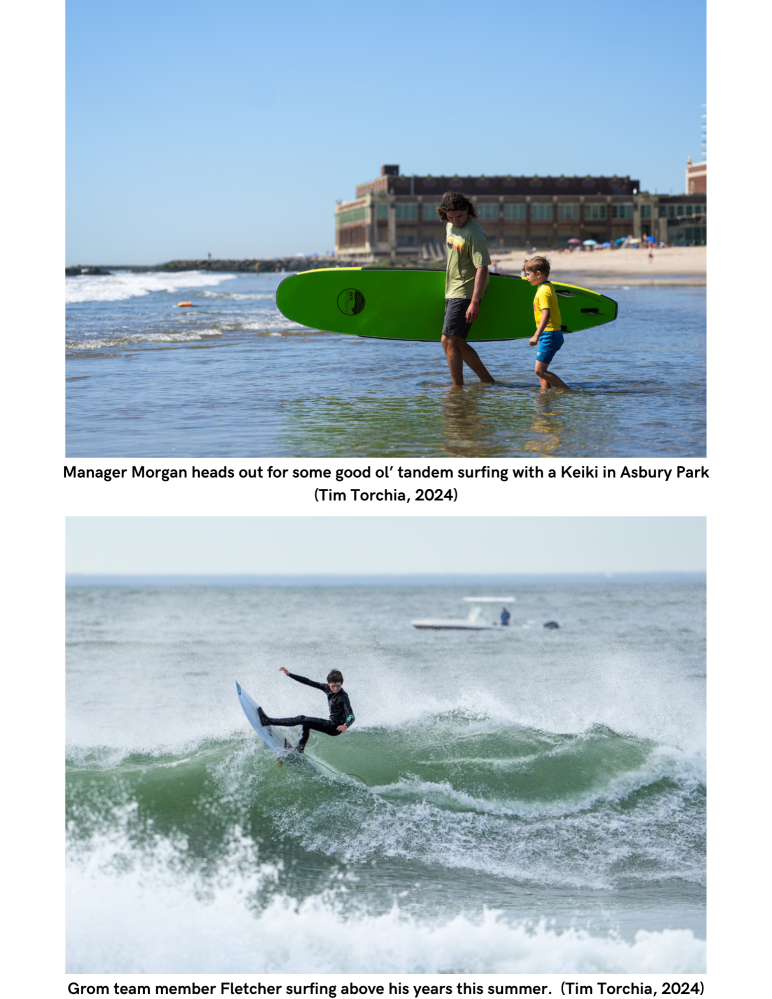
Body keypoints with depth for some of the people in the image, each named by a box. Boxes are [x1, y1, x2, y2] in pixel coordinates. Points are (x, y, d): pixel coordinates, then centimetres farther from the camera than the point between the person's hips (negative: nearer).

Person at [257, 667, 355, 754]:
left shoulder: (343, 697, -24)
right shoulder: (328, 688, -1)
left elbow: (351, 716, -34)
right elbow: (309, 682, 4)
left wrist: (346, 726, -56)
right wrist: (289, 674, 1)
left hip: (336, 728, -8)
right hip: (332, 724, 8)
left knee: (302, 719, -8)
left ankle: (268, 721, -4)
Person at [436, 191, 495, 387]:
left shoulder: (474, 233, -19)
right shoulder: (450, 226, 8)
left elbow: (482, 268, -24)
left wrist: (475, 302, -29)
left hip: (465, 294, -9)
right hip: (452, 291, 9)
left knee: (449, 341, -12)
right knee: (457, 343, 13)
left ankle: (457, 387, -6)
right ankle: (488, 381, 20)